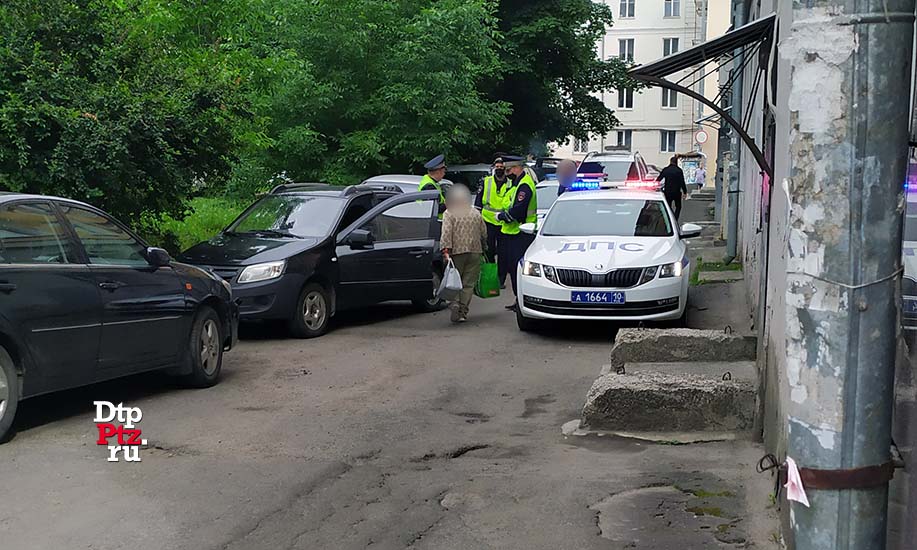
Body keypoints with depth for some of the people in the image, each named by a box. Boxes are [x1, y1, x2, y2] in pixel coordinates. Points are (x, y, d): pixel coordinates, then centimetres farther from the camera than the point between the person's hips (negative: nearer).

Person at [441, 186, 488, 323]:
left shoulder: (449, 213, -1)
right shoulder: (476, 213, 12)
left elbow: (446, 233, -12)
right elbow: (484, 233, 15)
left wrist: (446, 250, -16)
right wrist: (483, 247, 29)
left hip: (457, 251, -3)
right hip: (475, 252, 3)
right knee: (469, 283, 4)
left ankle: (454, 302, -15)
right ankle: (462, 312, 2)